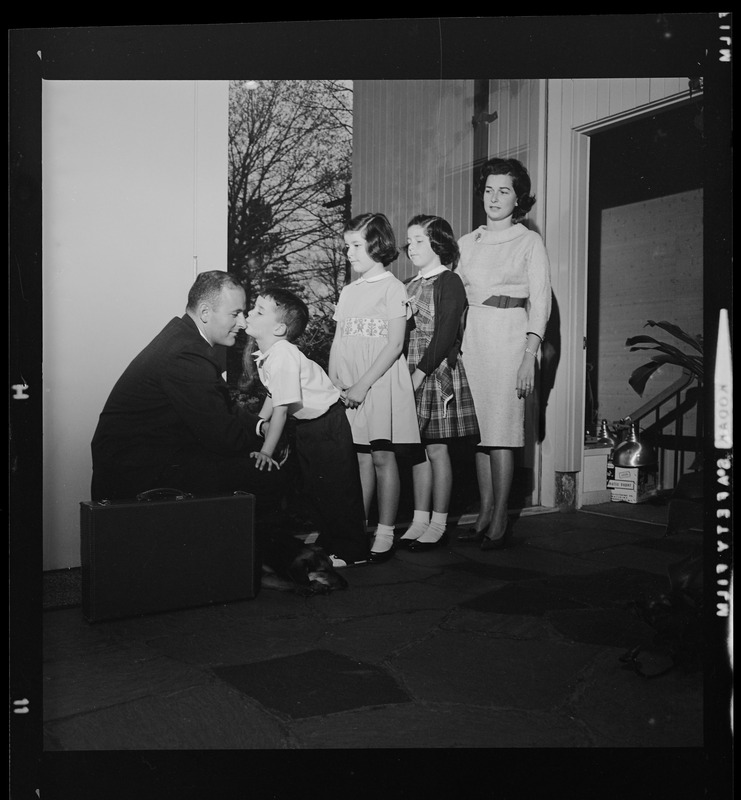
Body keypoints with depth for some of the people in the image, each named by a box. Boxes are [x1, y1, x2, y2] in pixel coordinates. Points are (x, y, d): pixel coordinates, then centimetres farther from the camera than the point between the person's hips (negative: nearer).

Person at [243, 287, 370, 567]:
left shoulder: (283, 356, -28)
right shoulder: (265, 354, 0)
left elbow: (282, 408, -27)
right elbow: (272, 396, 12)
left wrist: (266, 451, -22)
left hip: (328, 423, -10)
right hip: (306, 425, 10)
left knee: (337, 487, -3)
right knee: (314, 485, 17)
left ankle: (351, 551, 9)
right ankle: (328, 541, 31)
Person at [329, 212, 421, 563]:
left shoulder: (393, 287, -4)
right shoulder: (348, 291, 16)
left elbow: (394, 345, -11)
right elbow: (337, 342, 15)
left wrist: (362, 385, -15)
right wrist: (334, 382, 0)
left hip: (381, 383, -5)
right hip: (348, 389, 6)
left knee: (383, 457, -2)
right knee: (360, 457, 9)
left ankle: (385, 534, 6)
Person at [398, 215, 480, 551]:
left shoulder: (449, 281, -5)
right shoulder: (411, 285, 17)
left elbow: (445, 334, -14)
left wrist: (421, 372, -18)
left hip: (438, 372, -7)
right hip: (411, 375, 7)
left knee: (437, 449, -1)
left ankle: (438, 523, 8)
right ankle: (420, 520, 16)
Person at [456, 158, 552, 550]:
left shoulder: (529, 241, 4)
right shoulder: (467, 241, 16)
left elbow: (540, 302, -2)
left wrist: (530, 356, -12)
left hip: (508, 337, -4)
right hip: (471, 337, 4)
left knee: (500, 431, -7)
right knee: (479, 430, 4)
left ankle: (500, 520, 1)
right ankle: (484, 514, 12)